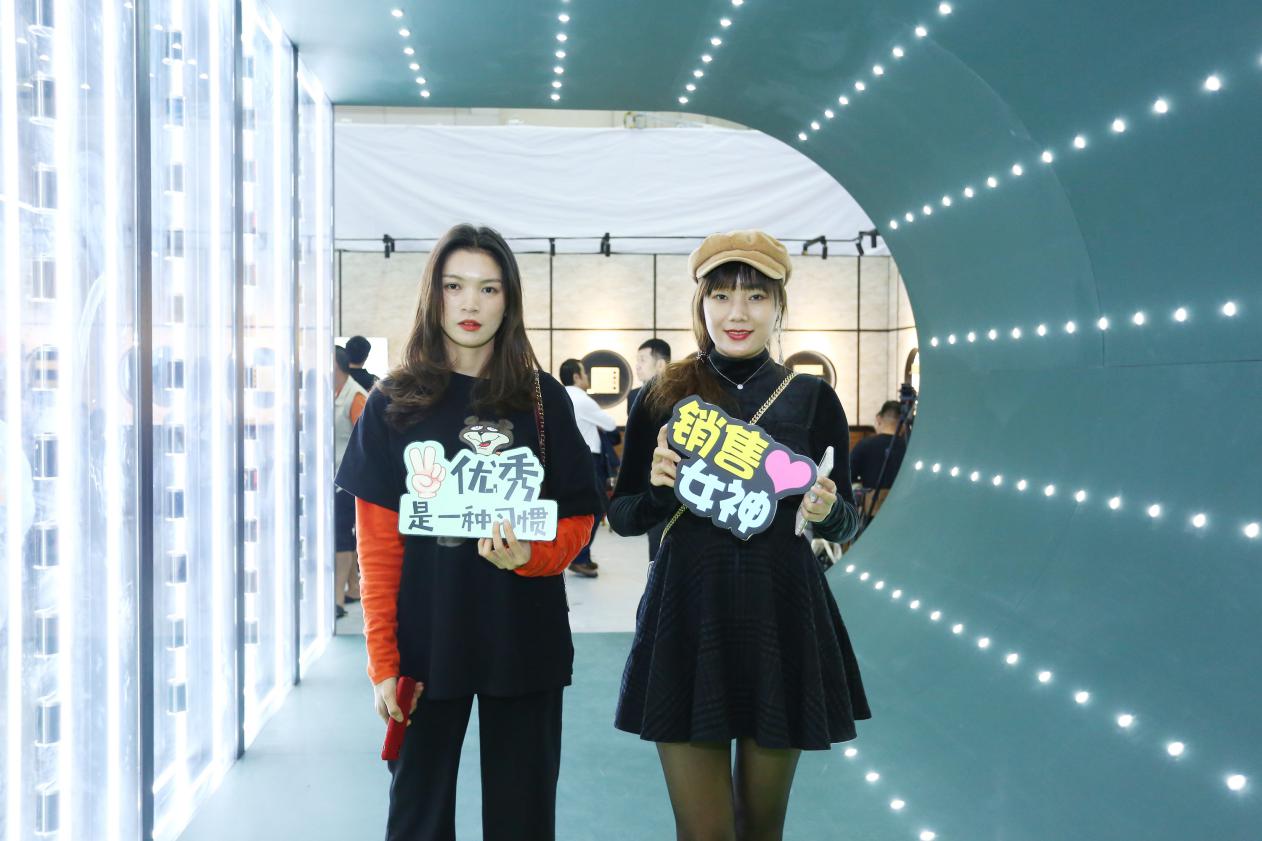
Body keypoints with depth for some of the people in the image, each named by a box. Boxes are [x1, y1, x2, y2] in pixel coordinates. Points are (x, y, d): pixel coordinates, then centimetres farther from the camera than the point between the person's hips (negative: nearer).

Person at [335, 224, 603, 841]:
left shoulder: (543, 400, 2)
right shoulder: (394, 402, 0)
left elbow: (578, 516, 3)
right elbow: (377, 542, -2)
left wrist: (530, 556, -18)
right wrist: (382, 658, -8)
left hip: (524, 636, 1)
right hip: (425, 636, 0)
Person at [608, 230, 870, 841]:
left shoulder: (812, 399, 2)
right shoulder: (663, 398, 1)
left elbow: (846, 523, 8)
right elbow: (620, 516, 6)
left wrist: (826, 511, -14)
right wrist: (659, 489, -14)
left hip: (783, 613, 1)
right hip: (686, 613, -1)